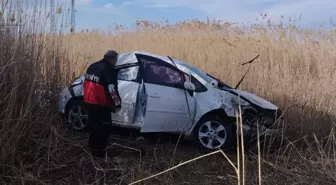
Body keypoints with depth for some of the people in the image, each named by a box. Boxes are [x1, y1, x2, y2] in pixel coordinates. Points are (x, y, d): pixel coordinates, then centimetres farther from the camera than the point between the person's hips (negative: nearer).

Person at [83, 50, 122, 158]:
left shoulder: (92, 67, 13)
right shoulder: (109, 70, -15)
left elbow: (87, 84, 20)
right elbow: (112, 89, -20)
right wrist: (117, 104, -14)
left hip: (89, 101, 9)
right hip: (101, 103, -9)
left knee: (94, 125, 21)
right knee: (104, 127, 2)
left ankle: (93, 148, 34)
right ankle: (99, 152, 7)